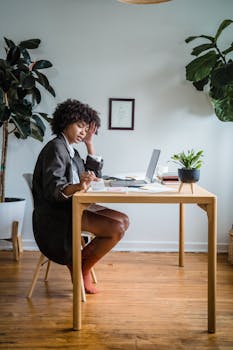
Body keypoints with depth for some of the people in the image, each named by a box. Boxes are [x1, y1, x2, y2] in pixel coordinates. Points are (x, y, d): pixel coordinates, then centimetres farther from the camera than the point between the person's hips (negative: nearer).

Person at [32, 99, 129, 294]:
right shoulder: (56, 148, -13)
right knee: (117, 229, -19)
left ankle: (78, 261, 0)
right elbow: (52, 189, -25)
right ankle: (81, 270, -4)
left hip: (73, 206, 10)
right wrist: (77, 187, -44)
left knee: (124, 220, 0)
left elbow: (95, 175, 16)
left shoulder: (70, 150, 16)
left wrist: (90, 144, 10)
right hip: (57, 213, -10)